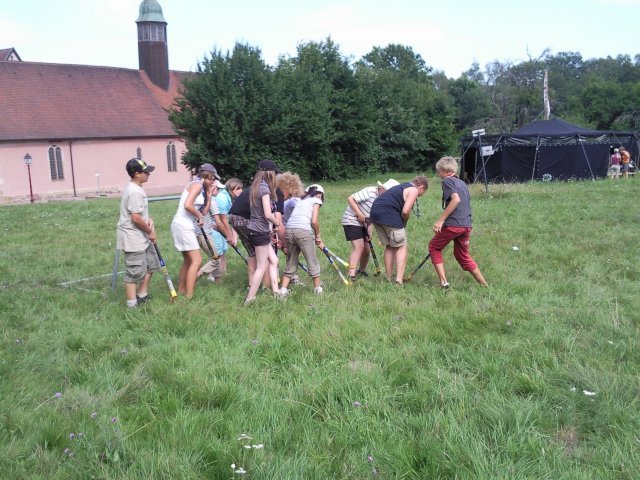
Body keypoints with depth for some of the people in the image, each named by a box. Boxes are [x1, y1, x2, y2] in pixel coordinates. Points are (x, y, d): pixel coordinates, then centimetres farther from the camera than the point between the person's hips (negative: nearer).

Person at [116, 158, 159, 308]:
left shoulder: (136, 188, 11)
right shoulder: (135, 192, -22)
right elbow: (135, 218, -25)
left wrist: (149, 219, 3)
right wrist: (150, 231, -11)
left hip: (141, 237, 11)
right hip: (133, 239, -11)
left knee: (151, 264, 20)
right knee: (136, 272, -4)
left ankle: (142, 295, 30)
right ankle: (132, 305, 5)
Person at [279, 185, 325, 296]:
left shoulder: (302, 201, 30)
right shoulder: (316, 200, 13)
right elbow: (314, 221, -1)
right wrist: (318, 236, 14)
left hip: (289, 229, 6)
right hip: (302, 230, -6)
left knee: (291, 262, 18)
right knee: (312, 261, 11)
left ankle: (283, 289, 14)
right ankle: (318, 288, 21)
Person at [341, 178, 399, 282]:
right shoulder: (370, 192, -23)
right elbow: (350, 198, -23)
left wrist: (369, 230, -7)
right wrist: (359, 214, -24)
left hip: (363, 224, 8)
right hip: (351, 221, -8)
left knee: (367, 249, 10)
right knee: (359, 247, -19)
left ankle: (362, 271, 33)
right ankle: (351, 275, -22)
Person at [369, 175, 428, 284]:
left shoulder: (402, 187, 28)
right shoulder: (414, 190, 2)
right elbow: (405, 211, -12)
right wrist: (404, 222, 7)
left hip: (375, 212, 9)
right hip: (388, 214, -8)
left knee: (389, 246, 19)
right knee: (402, 247, 1)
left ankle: (389, 279, 21)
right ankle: (399, 280, -7)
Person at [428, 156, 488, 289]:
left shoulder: (447, 181, -3)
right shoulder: (462, 183, 21)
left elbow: (456, 199, -19)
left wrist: (441, 220, -20)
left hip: (453, 224, -8)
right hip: (467, 225, 8)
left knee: (434, 247, 12)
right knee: (463, 255, 20)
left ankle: (443, 282, 4)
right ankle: (484, 285, 20)